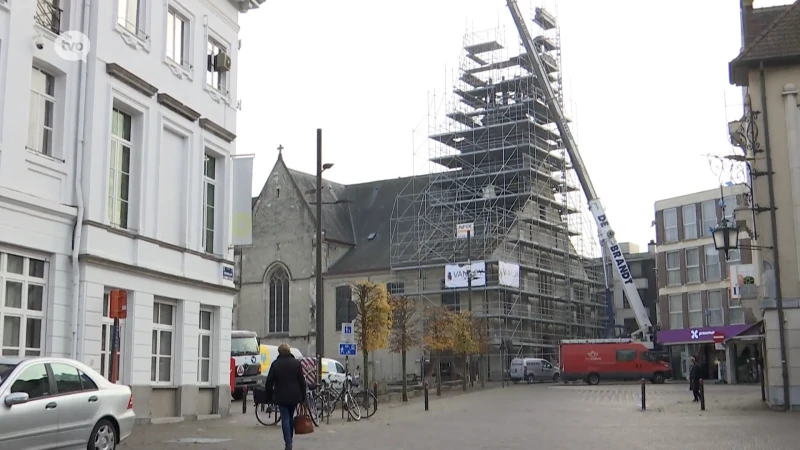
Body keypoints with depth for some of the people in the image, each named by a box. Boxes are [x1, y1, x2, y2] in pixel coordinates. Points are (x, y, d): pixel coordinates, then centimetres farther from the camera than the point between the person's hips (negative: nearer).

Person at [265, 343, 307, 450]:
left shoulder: (275, 364, -4)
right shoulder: (296, 363, 1)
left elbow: (269, 381, -2)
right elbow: (302, 381, 1)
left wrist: (269, 394, 11)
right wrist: (303, 396, 7)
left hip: (281, 396, -2)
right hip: (294, 396, 2)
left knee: (285, 419, -3)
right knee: (291, 418, 17)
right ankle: (289, 440, 23)